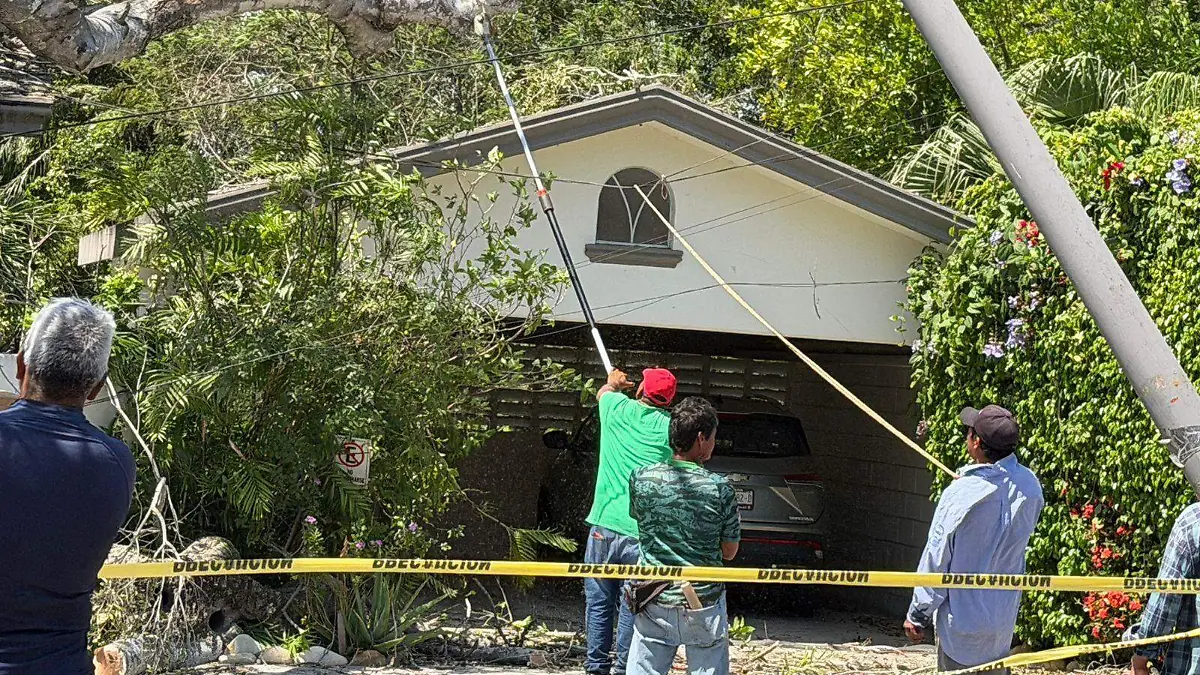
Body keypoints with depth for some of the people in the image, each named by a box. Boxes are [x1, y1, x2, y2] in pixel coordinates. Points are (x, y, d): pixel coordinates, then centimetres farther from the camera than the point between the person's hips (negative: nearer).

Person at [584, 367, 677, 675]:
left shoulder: (618, 408, 5)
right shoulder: (669, 427, -2)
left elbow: (603, 392, 28)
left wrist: (615, 382, 48)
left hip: (604, 525, 2)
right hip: (642, 532, -1)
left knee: (599, 603, 10)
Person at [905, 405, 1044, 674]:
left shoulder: (961, 494, -24)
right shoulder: (1029, 487, -7)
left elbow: (936, 560, -15)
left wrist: (918, 616, -3)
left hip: (962, 619, -5)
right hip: (1003, 620, 6)